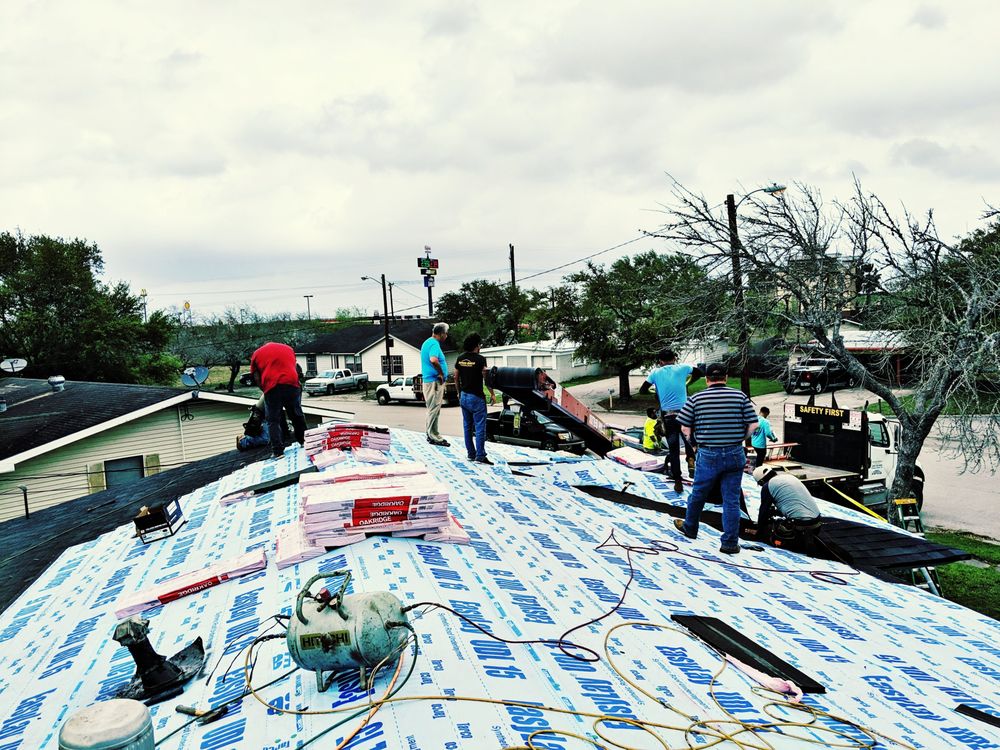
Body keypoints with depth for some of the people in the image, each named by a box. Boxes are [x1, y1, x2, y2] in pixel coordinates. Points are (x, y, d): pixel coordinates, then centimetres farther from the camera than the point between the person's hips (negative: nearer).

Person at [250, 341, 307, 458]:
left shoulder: (257, 353, 17)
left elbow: (257, 378, 11)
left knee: (273, 421, 6)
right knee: (297, 415, 18)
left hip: (272, 388, -2)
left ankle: (277, 450, 0)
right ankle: (303, 441, 28)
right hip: (292, 384, 2)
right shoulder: (288, 348, 23)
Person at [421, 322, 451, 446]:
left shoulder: (427, 343, 15)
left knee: (433, 410, 17)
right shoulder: (434, 344, -17)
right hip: (434, 381, -10)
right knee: (434, 409, -5)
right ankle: (433, 437, 0)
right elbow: (433, 360, -36)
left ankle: (431, 434, 25)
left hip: (429, 380, 10)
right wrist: (441, 373, -22)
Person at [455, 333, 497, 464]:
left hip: (463, 396, 7)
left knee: (468, 426, 12)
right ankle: (480, 456, -5)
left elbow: (456, 377, 10)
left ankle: (470, 454, 17)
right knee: (480, 427, -3)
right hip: (476, 397, -7)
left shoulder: (460, 358, 5)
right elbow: (486, 378, -14)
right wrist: (492, 394, -4)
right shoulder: (480, 359, -14)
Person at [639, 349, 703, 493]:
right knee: (688, 439, 26)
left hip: (667, 415, 0)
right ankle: (691, 459, 0)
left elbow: (642, 390, 3)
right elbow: (698, 373, 17)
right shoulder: (682, 368, 0)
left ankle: (678, 482, 8)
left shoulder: (656, 373, -1)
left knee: (673, 449, 8)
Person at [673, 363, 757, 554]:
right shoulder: (740, 396, -2)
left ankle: (690, 528, 38)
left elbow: (685, 427, -4)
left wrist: (693, 440, 16)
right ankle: (730, 543, 12)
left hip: (708, 455, -1)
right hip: (735, 455, 1)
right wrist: (739, 439, 13)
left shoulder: (696, 399, -4)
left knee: (698, 494, 17)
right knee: (731, 499, 7)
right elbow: (753, 425, -4)